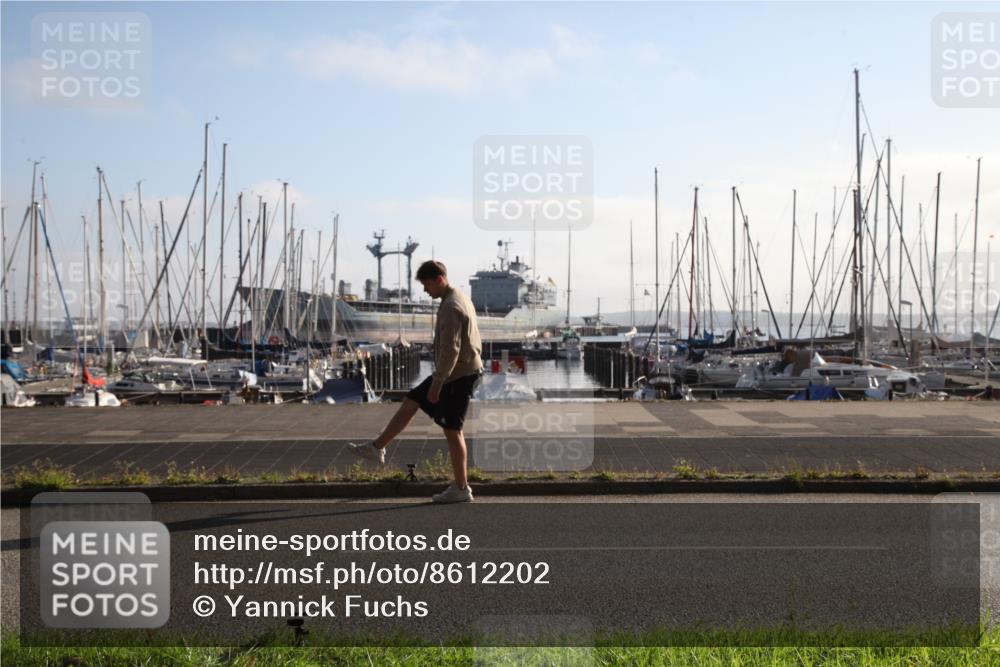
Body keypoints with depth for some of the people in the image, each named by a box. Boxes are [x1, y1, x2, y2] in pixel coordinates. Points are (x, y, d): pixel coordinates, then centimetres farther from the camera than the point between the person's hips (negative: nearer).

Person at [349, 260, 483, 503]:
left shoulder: (450, 306, -20)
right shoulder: (461, 299, 13)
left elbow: (450, 349, -25)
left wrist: (437, 383, -22)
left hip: (457, 376, -10)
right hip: (461, 372, 10)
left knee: (452, 430, -4)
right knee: (410, 402, 15)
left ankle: (461, 488, 3)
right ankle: (377, 448, 23)